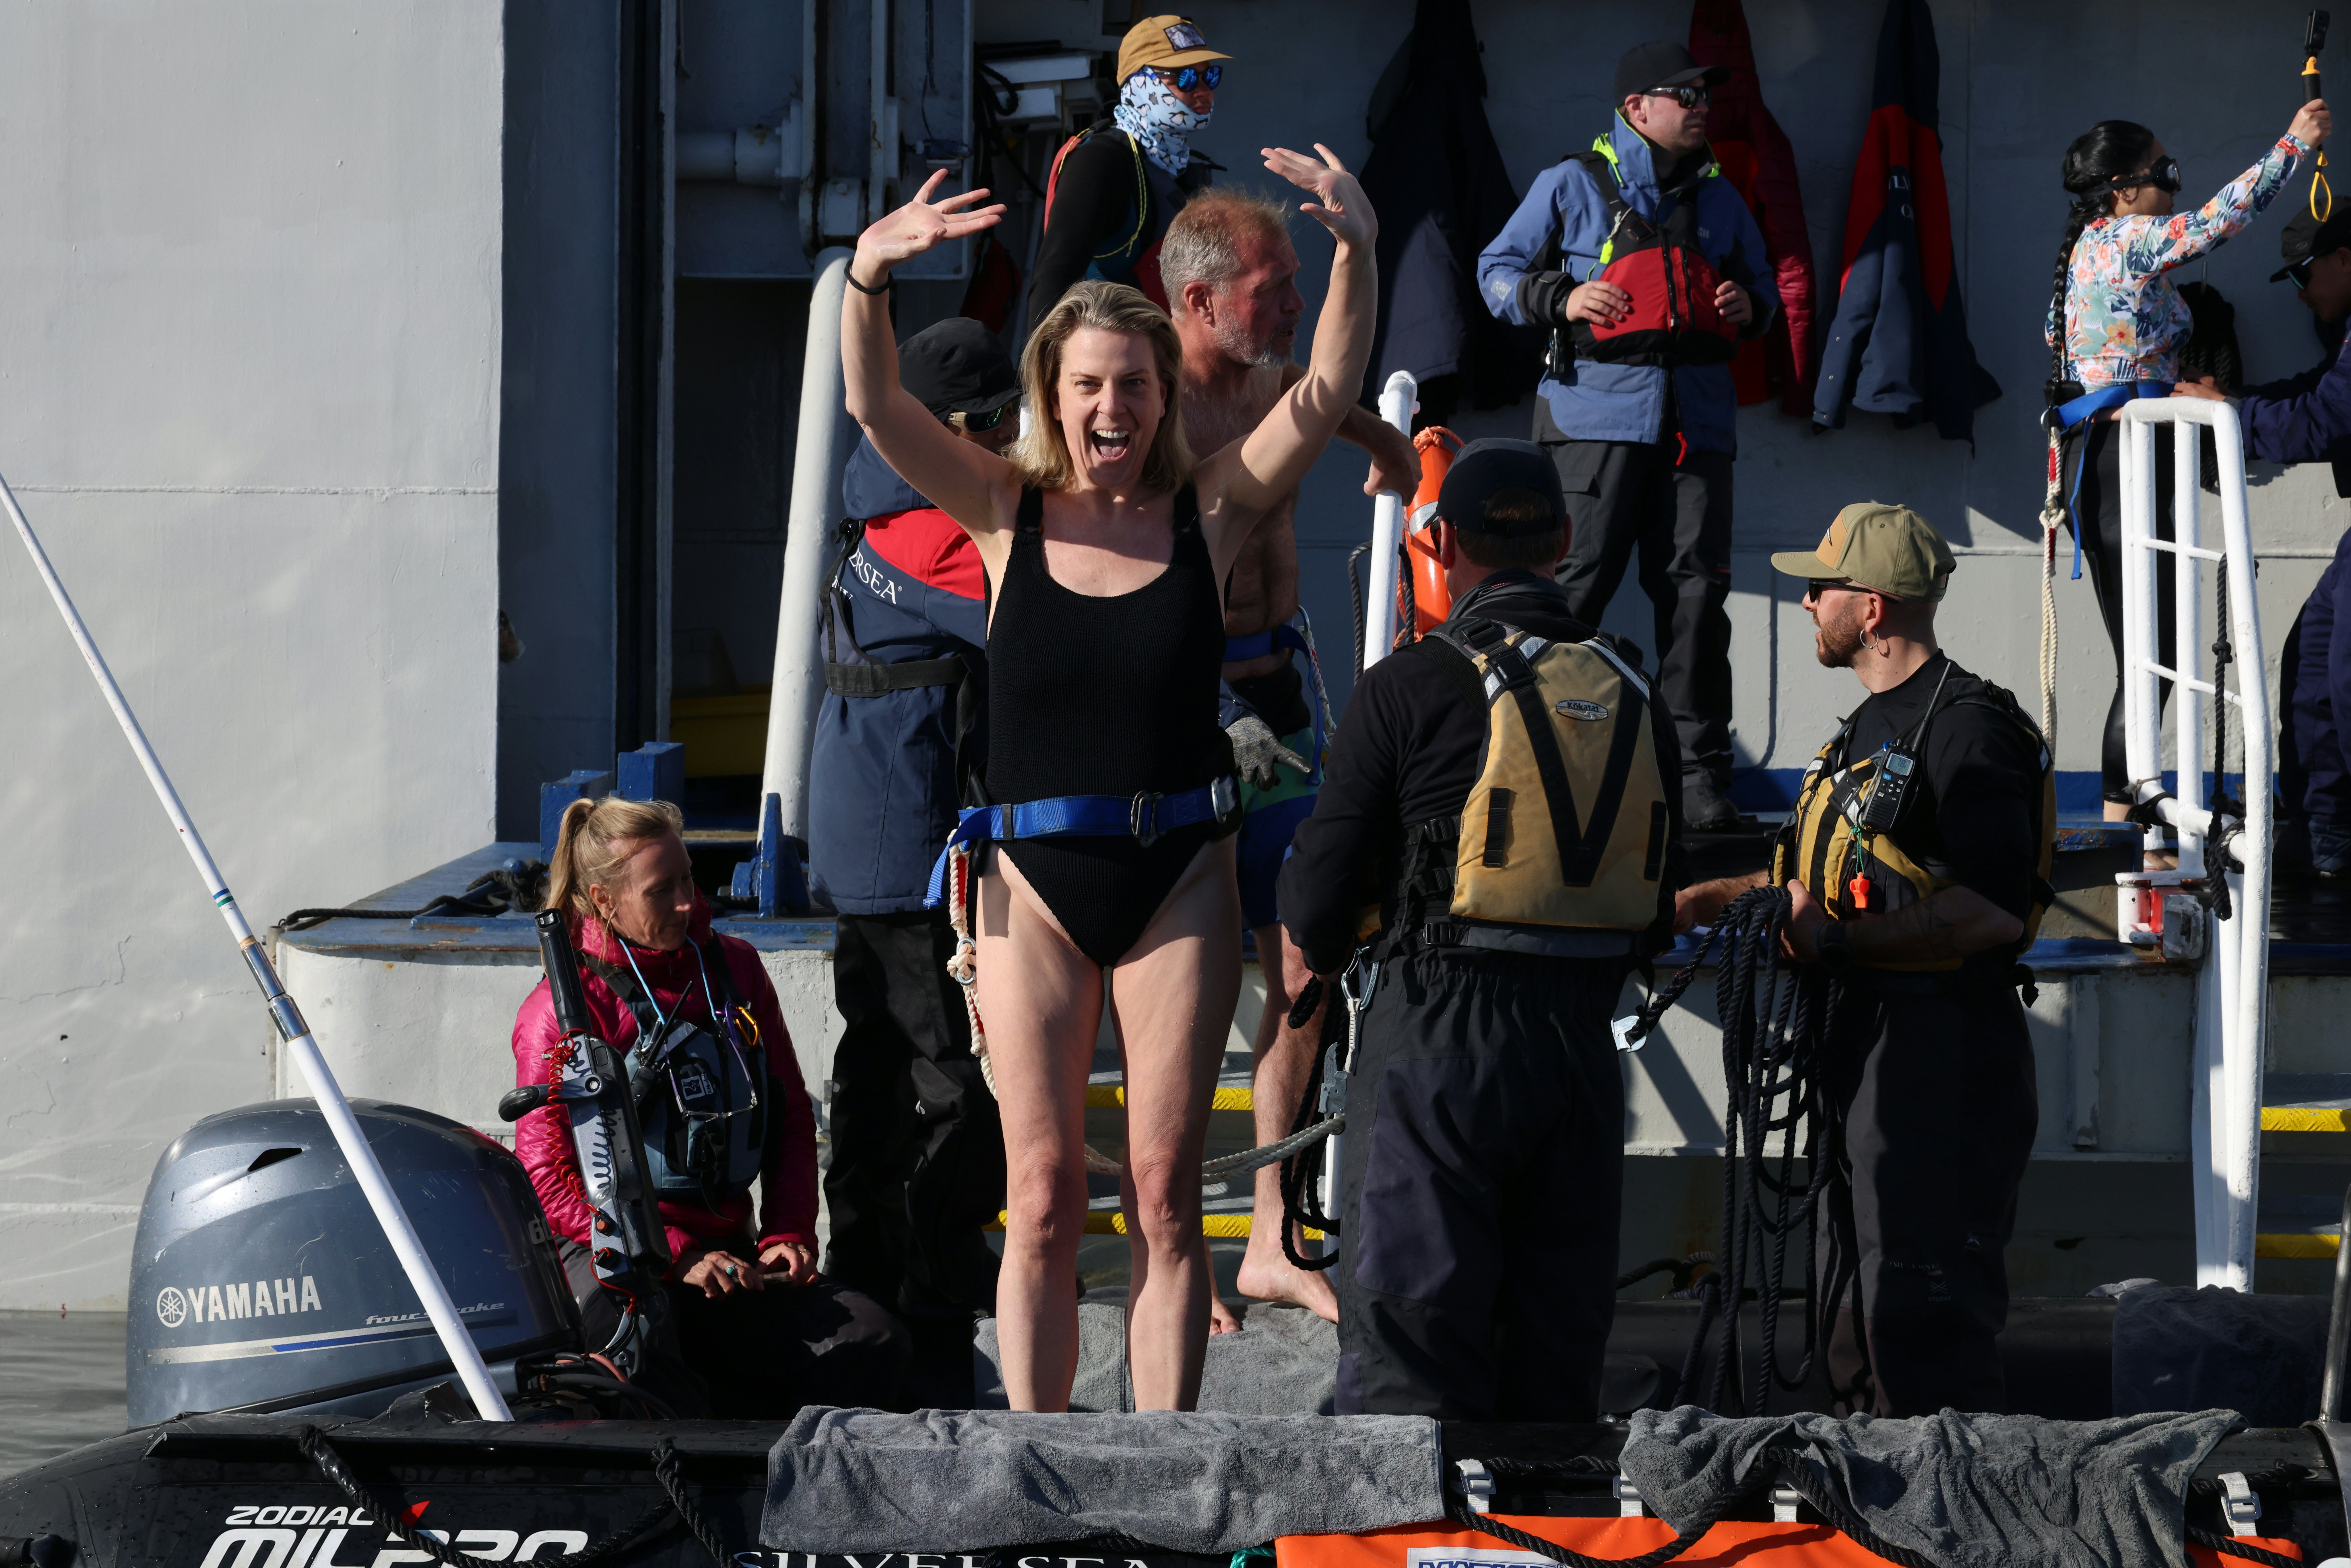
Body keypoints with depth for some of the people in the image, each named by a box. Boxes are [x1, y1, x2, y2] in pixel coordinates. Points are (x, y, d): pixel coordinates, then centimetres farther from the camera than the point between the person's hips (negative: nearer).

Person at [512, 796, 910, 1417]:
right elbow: (548, 1180, -9)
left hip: (724, 1252, 6)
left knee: (875, 1348, -19)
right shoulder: (564, 1009, -3)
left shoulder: (733, 968, 14)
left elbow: (791, 1120, 23)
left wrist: (788, 1235, 5)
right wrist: (674, 1256, -18)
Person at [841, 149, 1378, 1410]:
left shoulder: (1209, 509, 2)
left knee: (1164, 1190, 1)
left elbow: (1326, 397, -8)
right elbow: (876, 407, -10)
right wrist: (868, 276, -28)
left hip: (1178, 876, 0)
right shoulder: (1007, 513, 2)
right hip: (1034, 878, 0)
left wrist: (1356, 252, -23)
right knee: (1042, 1197, 0)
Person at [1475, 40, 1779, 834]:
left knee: (1696, 590, 1)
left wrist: (1750, 306, 5)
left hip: (1697, 418, 4)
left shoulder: (1719, 196, 19)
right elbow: (1498, 269, 9)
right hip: (1599, 410, -4)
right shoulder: (1572, 185, 6)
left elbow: (1762, 282, 29)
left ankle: (1698, 776, 4)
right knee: (1575, 583, -10)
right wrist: (1561, 299, -10)